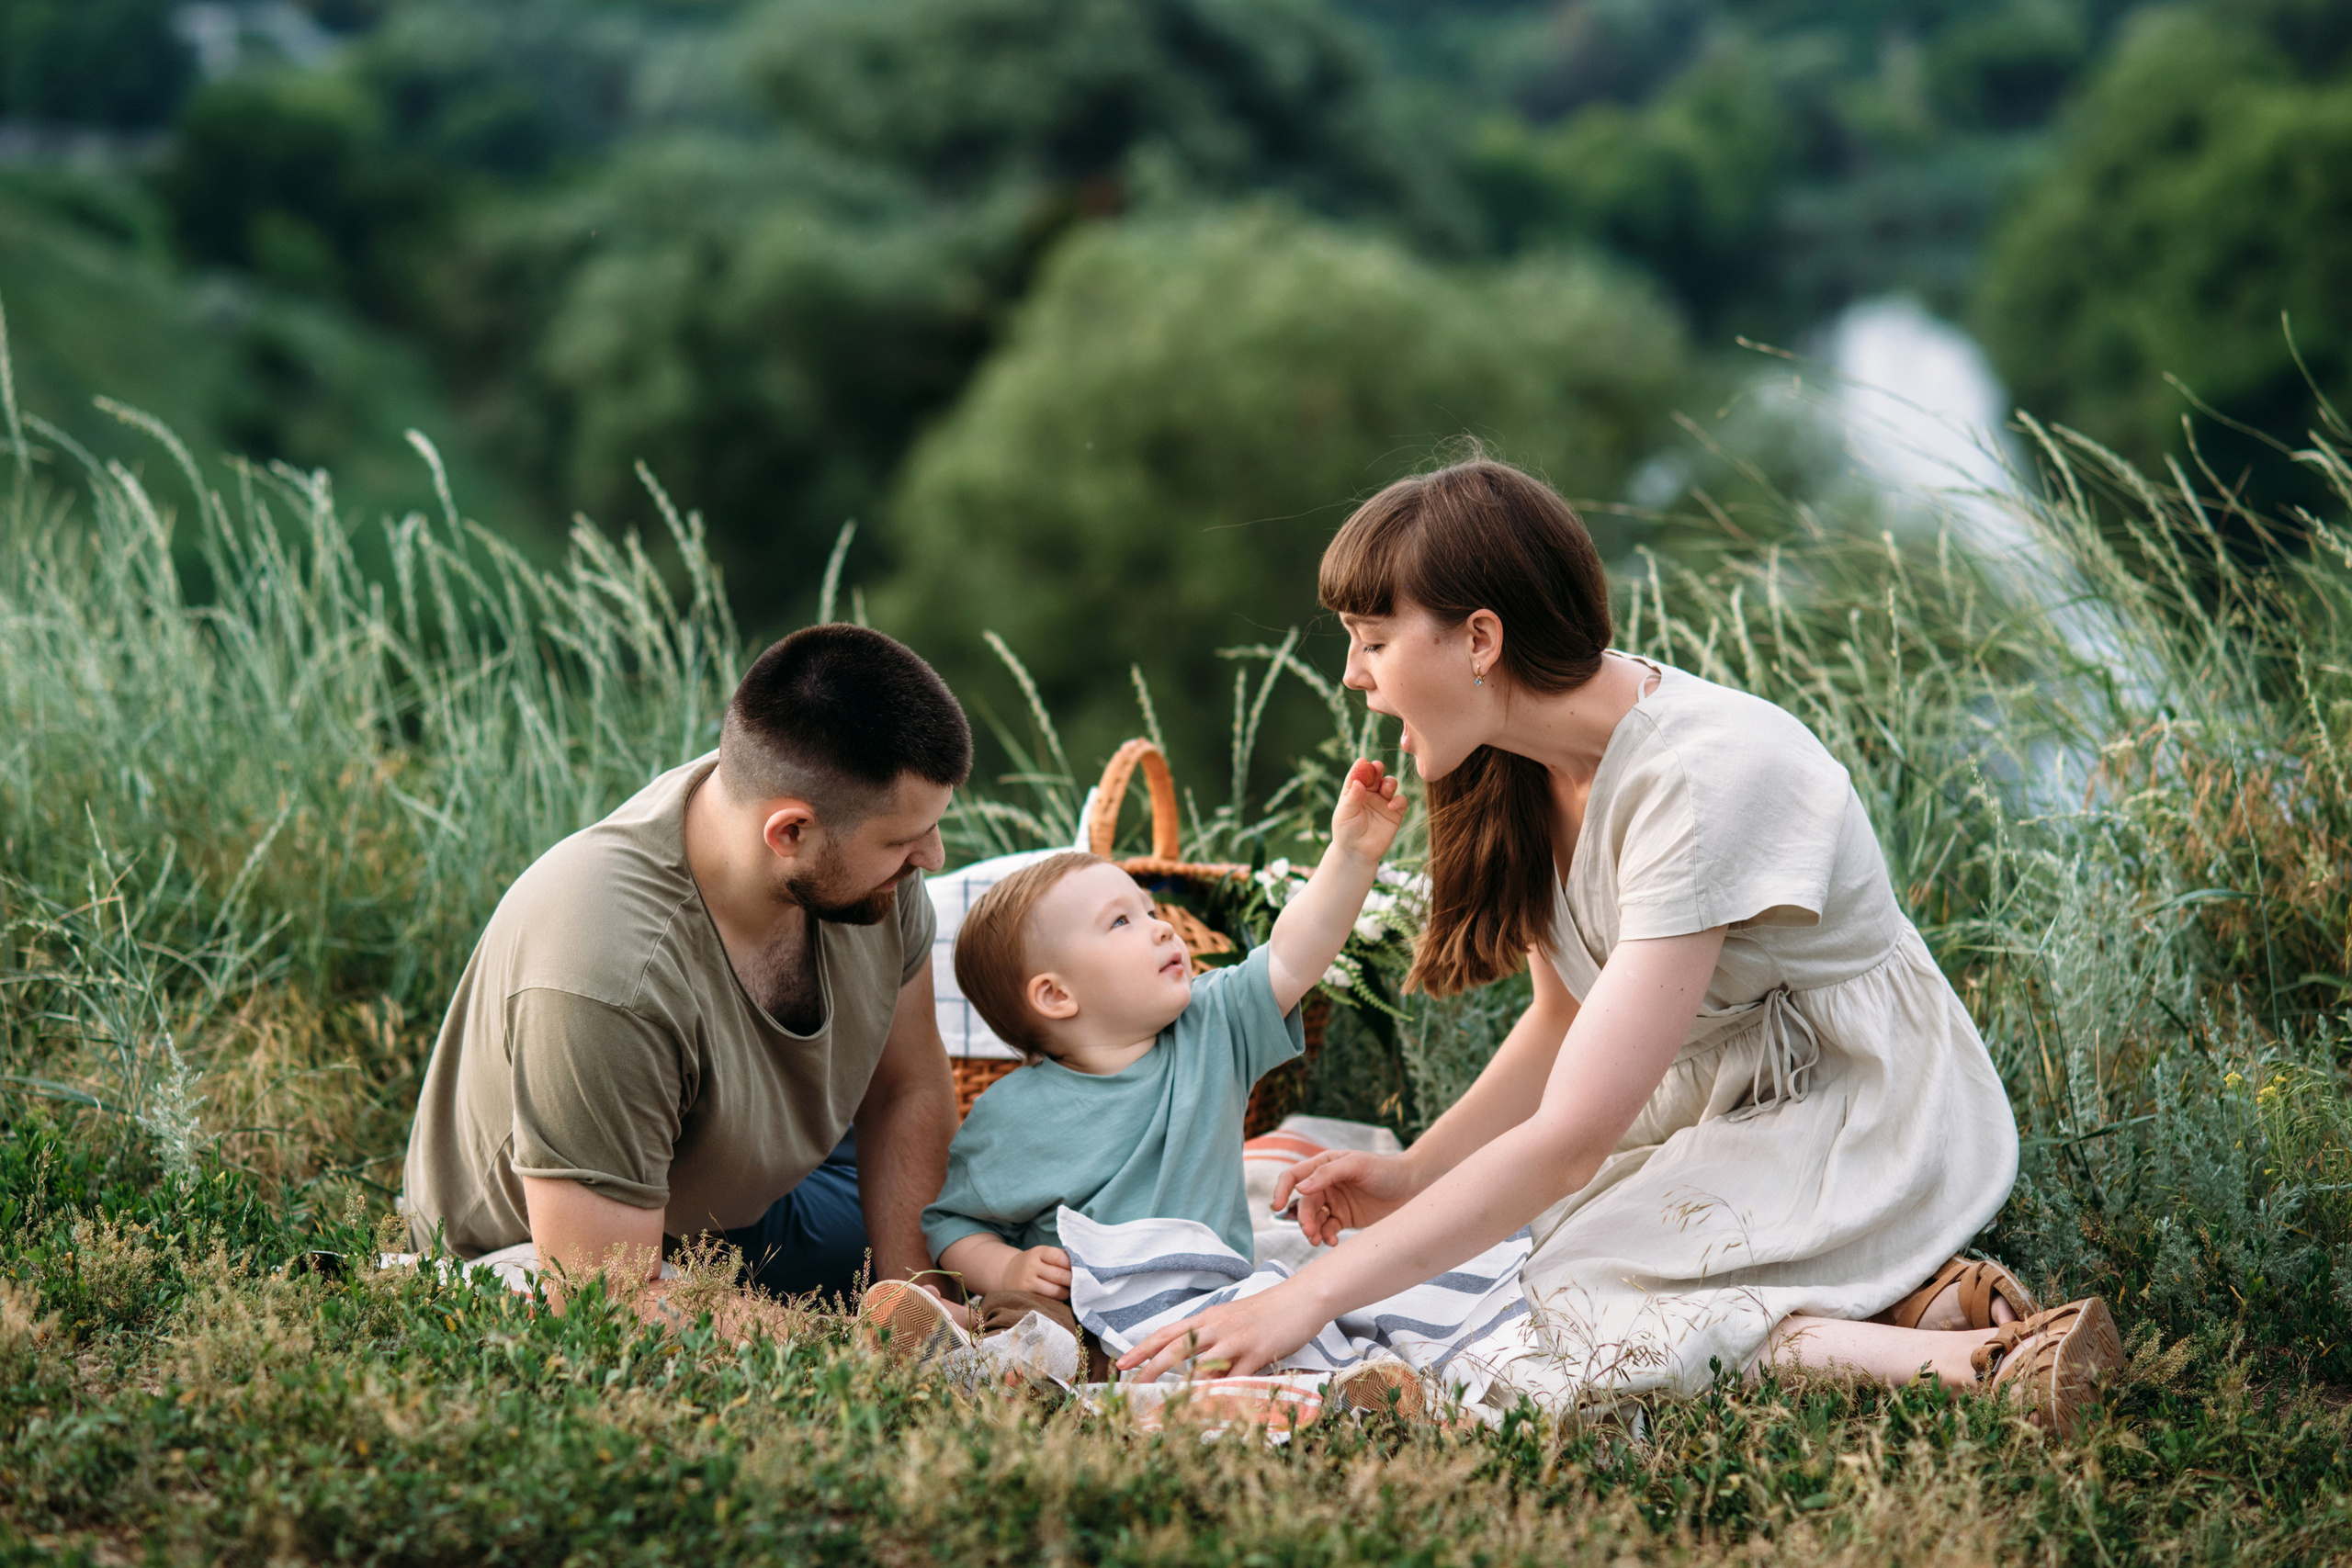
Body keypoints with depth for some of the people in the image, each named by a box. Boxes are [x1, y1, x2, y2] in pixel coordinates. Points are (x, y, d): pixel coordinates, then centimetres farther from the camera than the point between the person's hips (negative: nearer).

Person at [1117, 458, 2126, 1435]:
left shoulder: (1707, 776, -29)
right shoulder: (1529, 762, -3)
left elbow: (1570, 1138, -31)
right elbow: (1566, 1017, 11)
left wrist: (1306, 1300, -30)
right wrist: (1412, 1174, -6)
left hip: (1870, 1123, -9)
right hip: (1720, 1104, 9)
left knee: (1565, 1340, -24)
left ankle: (1958, 1352, -18)